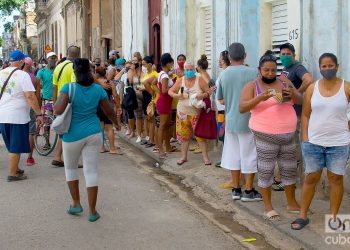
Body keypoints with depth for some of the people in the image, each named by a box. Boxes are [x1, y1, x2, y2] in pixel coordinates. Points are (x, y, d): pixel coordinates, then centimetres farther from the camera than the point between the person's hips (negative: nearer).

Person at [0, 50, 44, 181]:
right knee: (16, 147, 3)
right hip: (17, 116, -7)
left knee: (11, 145, 20)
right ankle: (12, 174, 8)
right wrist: (39, 114, -16)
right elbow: (30, 96, -19)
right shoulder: (23, 75, -13)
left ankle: (15, 168, 32)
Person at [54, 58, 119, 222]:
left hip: (73, 135, -2)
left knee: (70, 168, 21)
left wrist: (55, 104, 0)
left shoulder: (69, 88, -12)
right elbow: (109, 112, 7)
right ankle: (92, 211, 8)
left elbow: (58, 111, -22)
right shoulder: (98, 89, -1)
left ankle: (76, 204, 23)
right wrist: (117, 123, 26)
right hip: (93, 134, 2)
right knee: (91, 172, 5)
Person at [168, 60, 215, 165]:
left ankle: (205, 157, 5)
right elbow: (170, 91, 7)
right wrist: (176, 95, -14)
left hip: (197, 112, -3)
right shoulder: (180, 80, 3)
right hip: (183, 112, 3)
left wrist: (202, 95, -24)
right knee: (184, 135, 9)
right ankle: (183, 156, 21)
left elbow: (209, 92, -3)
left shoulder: (200, 80, -4)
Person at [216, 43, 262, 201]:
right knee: (249, 156, 6)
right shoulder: (253, 73, -13)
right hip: (248, 121, -4)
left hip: (230, 121, 4)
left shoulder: (224, 74, -1)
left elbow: (220, 99, 7)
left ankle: (236, 189, 19)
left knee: (233, 155, 13)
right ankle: (248, 191, 12)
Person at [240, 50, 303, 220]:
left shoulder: (284, 82, 9)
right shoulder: (252, 86, -2)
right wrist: (259, 98, -27)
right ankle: (268, 207, 16)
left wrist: (293, 93, -14)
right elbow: (242, 108, -12)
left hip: (289, 135, 4)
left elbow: (300, 101, 9)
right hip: (265, 136, -4)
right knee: (266, 171, 1)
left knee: (289, 170, 13)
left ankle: (292, 204, 28)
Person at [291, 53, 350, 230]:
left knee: (336, 179, 7)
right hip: (314, 142, 1)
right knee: (311, 178, 8)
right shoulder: (312, 88, 1)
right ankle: (303, 216, 18)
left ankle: (334, 216, 20)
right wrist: (304, 138, -2)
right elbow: (305, 115, 4)